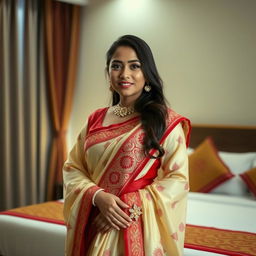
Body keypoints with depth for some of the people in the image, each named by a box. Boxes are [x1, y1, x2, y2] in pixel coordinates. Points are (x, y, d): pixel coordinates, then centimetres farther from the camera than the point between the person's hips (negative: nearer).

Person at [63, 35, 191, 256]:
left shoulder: (165, 120, -5)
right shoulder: (96, 119, 5)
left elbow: (177, 178, -10)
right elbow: (73, 167, 4)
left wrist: (129, 206, -18)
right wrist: (97, 196, -14)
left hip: (138, 226, -3)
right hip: (95, 225, 4)